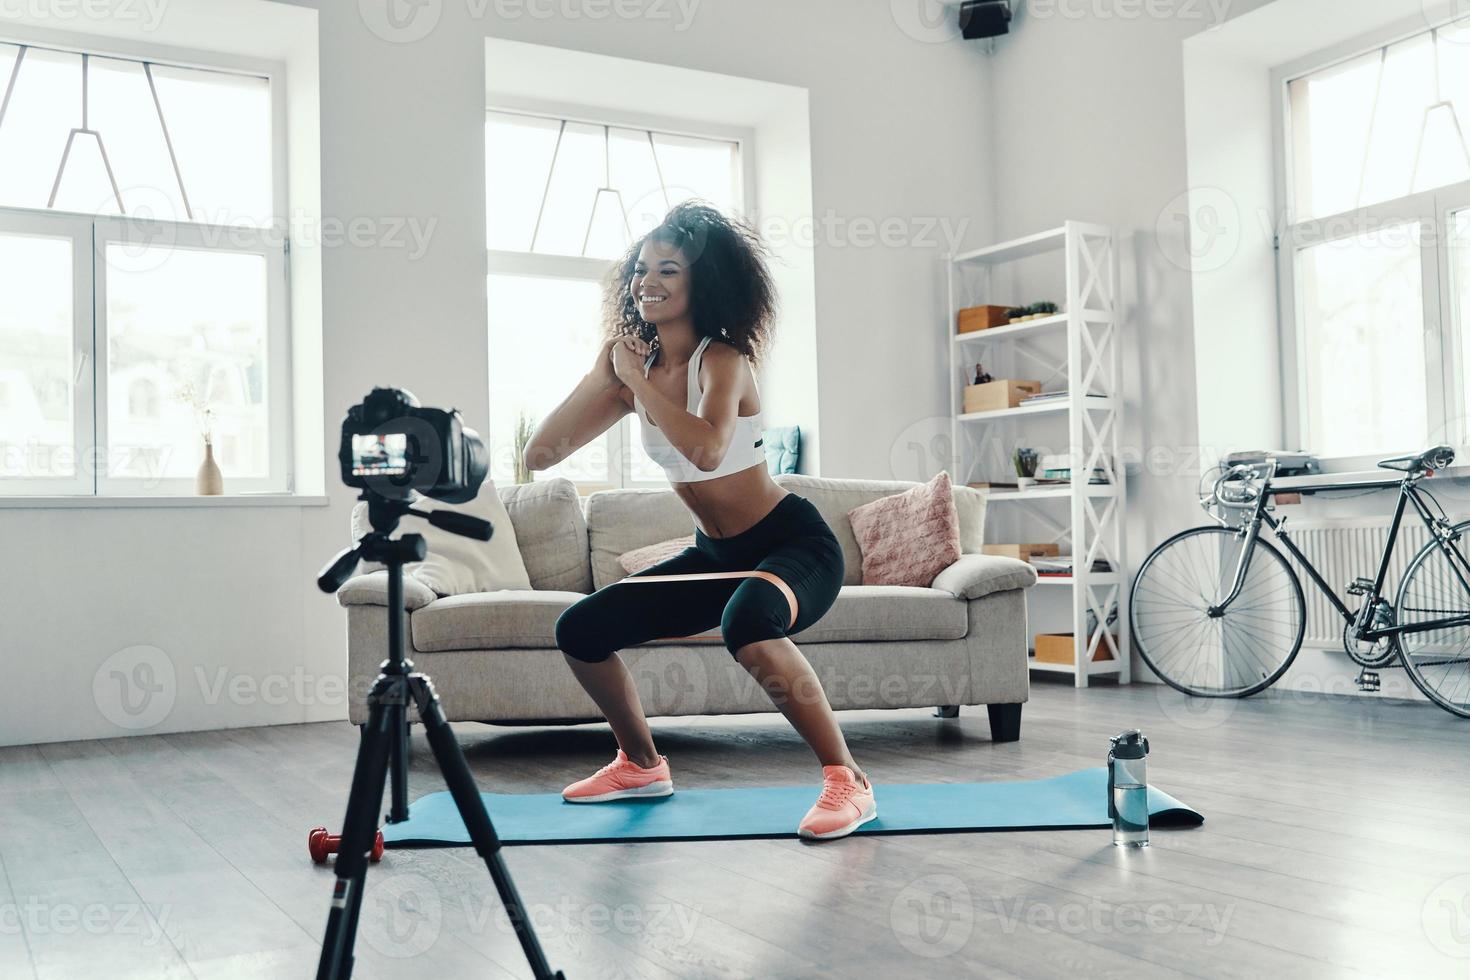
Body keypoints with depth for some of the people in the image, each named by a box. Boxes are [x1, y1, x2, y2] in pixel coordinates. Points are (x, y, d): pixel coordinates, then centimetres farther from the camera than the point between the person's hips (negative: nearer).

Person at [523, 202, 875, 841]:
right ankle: (641, 766, 26)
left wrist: (636, 378, -26)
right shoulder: (633, 369, 3)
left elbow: (707, 449, -38)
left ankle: (847, 782, -24)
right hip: (715, 556, 8)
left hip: (793, 543, -7)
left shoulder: (722, 357, -17)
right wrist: (603, 373, -8)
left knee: (748, 622, -40)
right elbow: (540, 455, -3)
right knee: (580, 631, 4)